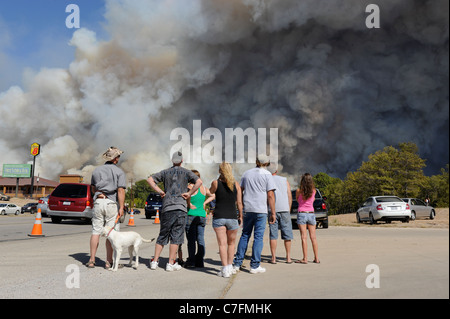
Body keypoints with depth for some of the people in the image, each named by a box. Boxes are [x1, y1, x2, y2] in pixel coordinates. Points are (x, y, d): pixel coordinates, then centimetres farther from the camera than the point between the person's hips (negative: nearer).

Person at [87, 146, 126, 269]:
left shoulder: (97, 170, 11)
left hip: (98, 202, 4)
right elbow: (121, 190, -11)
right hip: (112, 203, -4)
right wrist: (121, 207, -12)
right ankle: (109, 261, 3)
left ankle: (92, 260, 7)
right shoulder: (119, 172, -3)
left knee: (96, 231, 7)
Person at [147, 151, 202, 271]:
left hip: (166, 207, 3)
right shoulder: (186, 172, 5)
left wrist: (160, 191, 5)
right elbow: (199, 181, -10)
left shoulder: (166, 172, 12)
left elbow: (150, 180, 6)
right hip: (180, 207, -3)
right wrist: (189, 193, -4)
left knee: (162, 235, 12)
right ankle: (171, 264, 1)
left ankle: (155, 261, 12)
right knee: (176, 236, 0)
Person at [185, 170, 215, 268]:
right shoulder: (204, 188, 9)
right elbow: (212, 196, 23)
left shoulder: (190, 187, -8)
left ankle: (191, 261, 0)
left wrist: (189, 204, -14)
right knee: (201, 239, 7)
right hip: (202, 216, 5)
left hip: (191, 215, -5)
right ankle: (199, 261, 9)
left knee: (191, 240, -1)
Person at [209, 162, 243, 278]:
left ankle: (225, 269, -6)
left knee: (222, 243, -1)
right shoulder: (236, 184, 1)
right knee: (231, 243, 17)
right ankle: (230, 267, 21)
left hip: (218, 217, -1)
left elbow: (211, 191, 21)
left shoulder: (216, 183, -2)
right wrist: (240, 216, 12)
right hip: (232, 217, 1)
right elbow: (239, 202, 1)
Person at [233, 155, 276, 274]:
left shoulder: (246, 173, 12)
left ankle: (237, 263, 11)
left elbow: (239, 191, 14)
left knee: (245, 235, 12)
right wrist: (273, 213, -3)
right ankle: (255, 265, 1)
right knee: (258, 237, 1)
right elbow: (270, 195, -7)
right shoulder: (267, 174, -2)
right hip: (261, 210, -4)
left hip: (247, 209, 4)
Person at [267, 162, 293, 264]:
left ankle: (273, 258, 1)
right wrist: (289, 210, 13)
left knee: (273, 235, 2)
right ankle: (288, 257, 8)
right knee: (287, 234, 6)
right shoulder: (284, 180, 10)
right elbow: (290, 196, 7)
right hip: (284, 210, 1)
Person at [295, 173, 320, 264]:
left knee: (304, 237, -4)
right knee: (313, 237, 8)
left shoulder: (299, 190, -8)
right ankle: (316, 258, 12)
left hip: (302, 214, -3)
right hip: (311, 214, 3)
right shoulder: (314, 191, 0)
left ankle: (305, 259, -6)